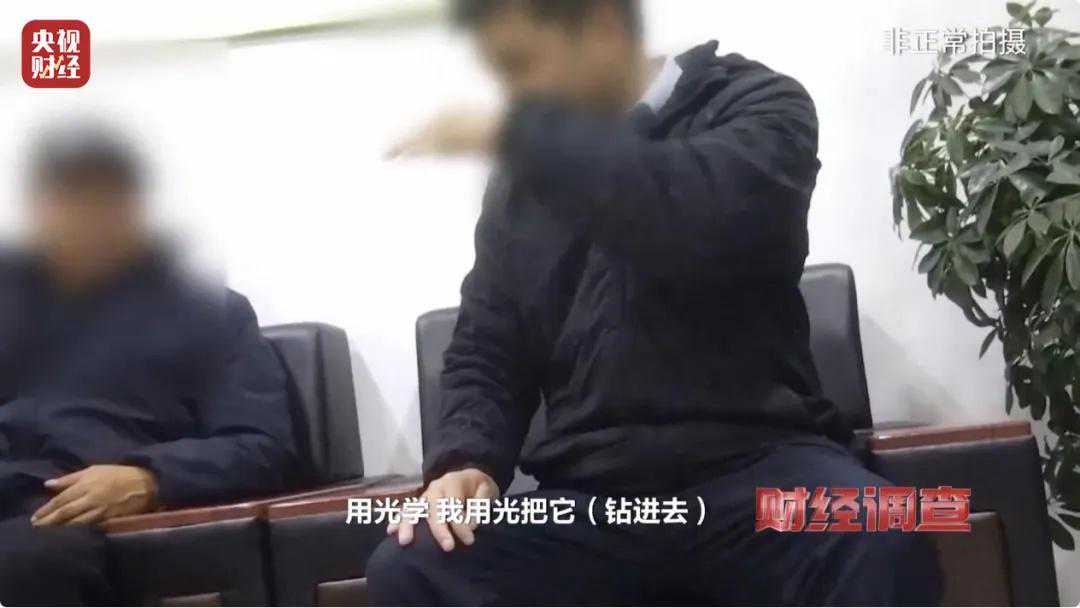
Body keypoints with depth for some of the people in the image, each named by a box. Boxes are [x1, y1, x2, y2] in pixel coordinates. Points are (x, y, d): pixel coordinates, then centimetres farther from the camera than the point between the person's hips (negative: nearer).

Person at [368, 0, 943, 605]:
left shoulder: (754, 104, 3)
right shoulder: (521, 187, 18)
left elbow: (712, 218, -21)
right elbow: (486, 353, 18)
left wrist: (517, 134, -14)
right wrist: (466, 461, -4)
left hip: (754, 465, -4)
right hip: (589, 497, 4)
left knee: (880, 546, -36)